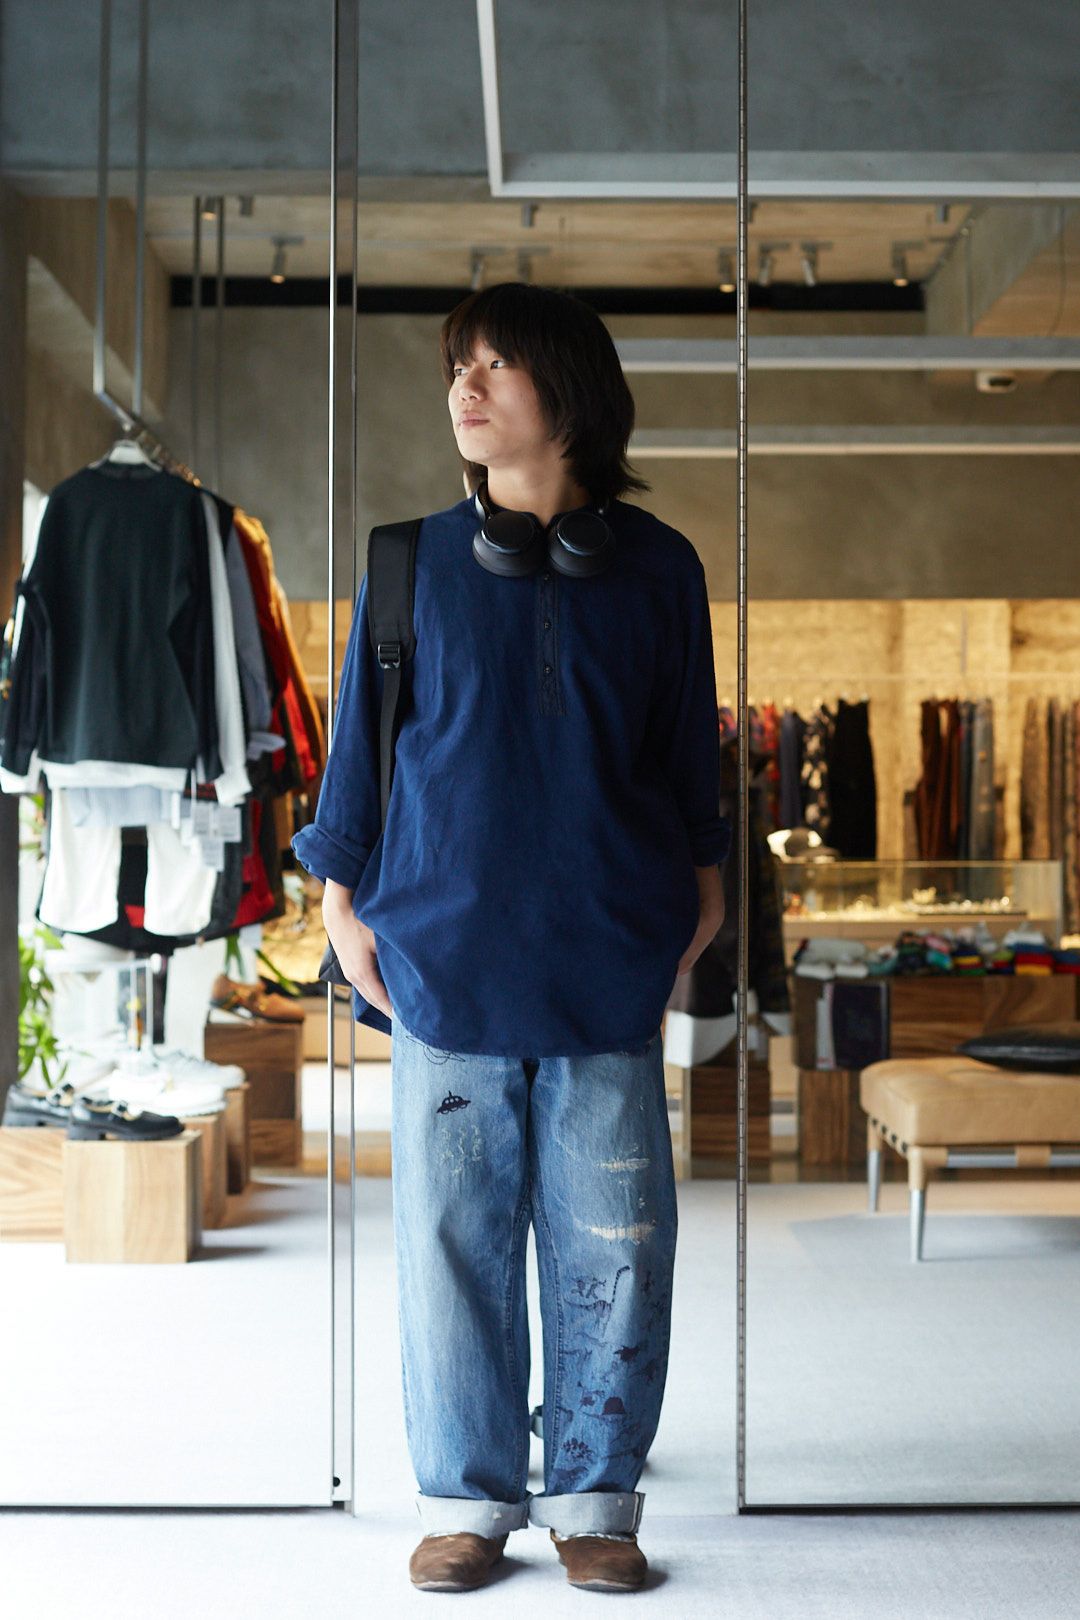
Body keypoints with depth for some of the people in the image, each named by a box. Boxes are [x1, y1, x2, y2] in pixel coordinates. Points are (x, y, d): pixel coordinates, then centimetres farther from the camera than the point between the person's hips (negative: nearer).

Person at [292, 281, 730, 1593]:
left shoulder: (654, 568, 6)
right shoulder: (413, 564, 5)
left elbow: (689, 746, 14)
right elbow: (359, 736, 9)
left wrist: (699, 895, 13)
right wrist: (342, 899, 6)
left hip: (607, 964, 0)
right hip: (444, 956, 0)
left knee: (608, 1243, 5)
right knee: (453, 1233, 4)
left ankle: (594, 1495, 20)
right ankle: (467, 1495, 19)